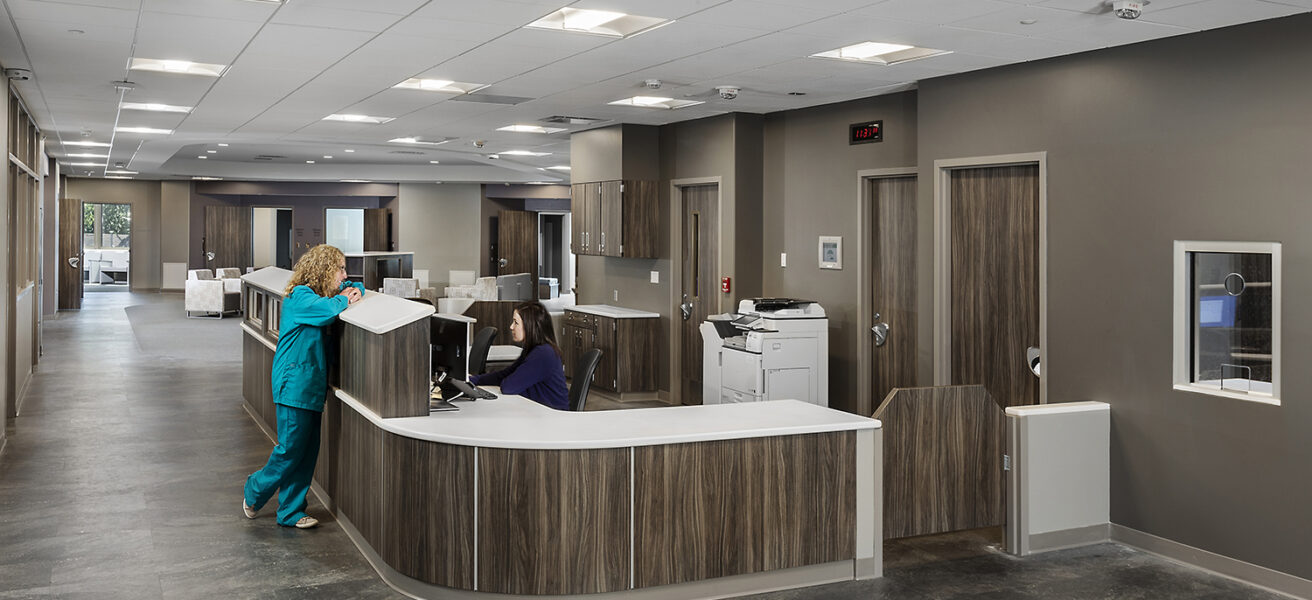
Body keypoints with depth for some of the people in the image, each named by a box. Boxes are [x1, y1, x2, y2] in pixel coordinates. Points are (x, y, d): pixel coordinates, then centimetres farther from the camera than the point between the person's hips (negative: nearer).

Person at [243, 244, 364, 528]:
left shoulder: (323, 293, 15)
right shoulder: (300, 295, -12)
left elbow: (356, 286, 30)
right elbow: (326, 310, -32)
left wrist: (355, 292, 6)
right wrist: (342, 300, -11)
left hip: (311, 387, 9)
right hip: (294, 385, -9)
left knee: (308, 452, 7)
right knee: (291, 449, -4)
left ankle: (291, 512, 14)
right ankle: (255, 491, 19)